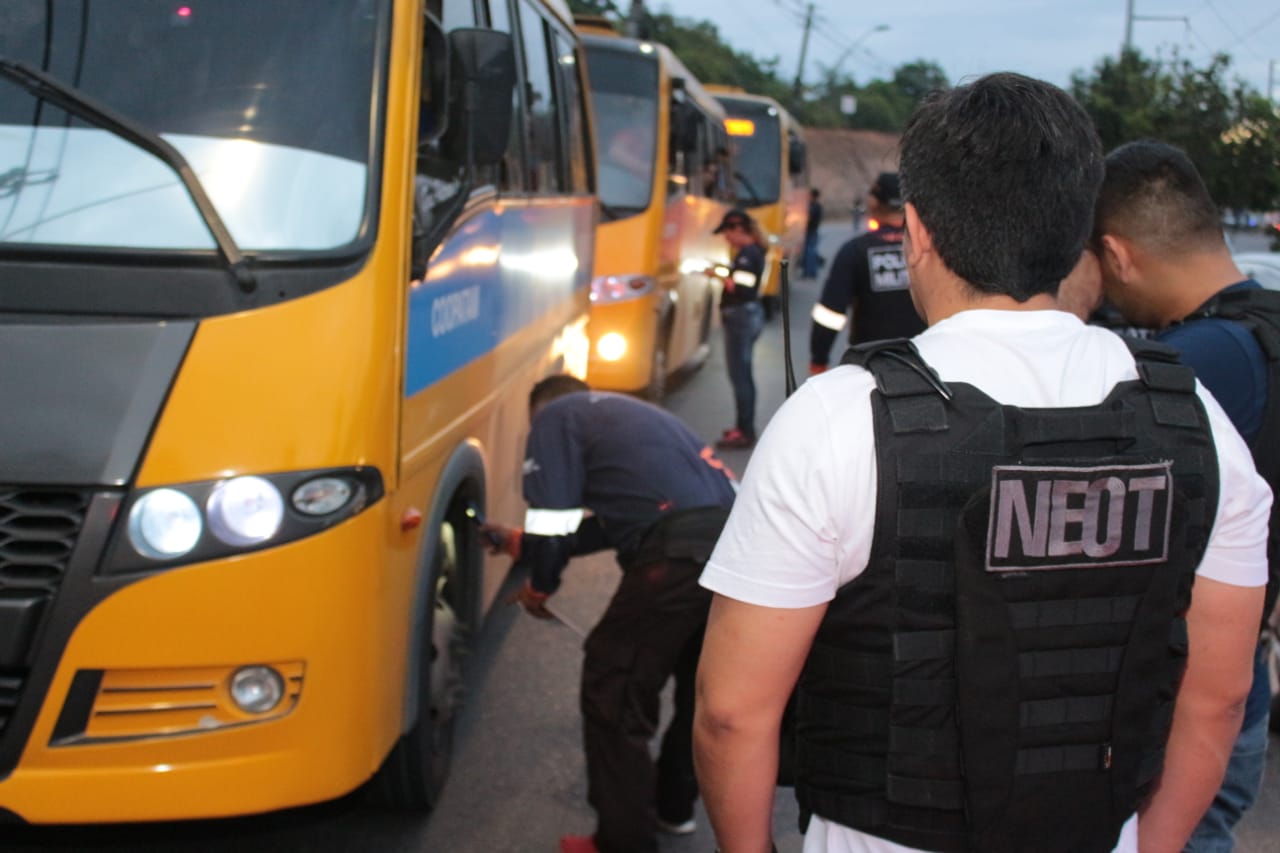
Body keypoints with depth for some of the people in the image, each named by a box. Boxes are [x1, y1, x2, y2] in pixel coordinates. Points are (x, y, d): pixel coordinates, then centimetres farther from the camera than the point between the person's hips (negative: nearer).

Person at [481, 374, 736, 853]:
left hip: (680, 554, -9)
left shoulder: (555, 417, 10)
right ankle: (673, 805, 45)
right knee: (698, 679, 26)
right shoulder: (619, 415, 34)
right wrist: (521, 543, 45)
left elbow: (554, 521, 0)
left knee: (613, 692, 6)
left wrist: (539, 587, 19)